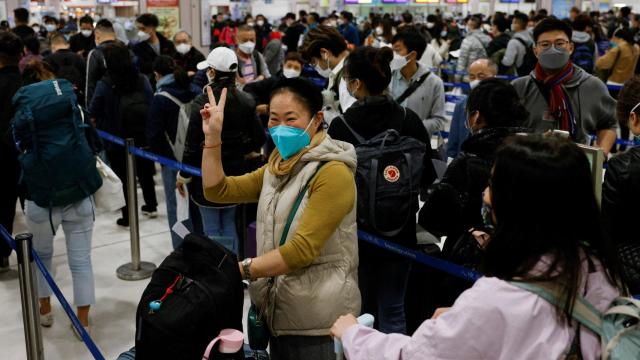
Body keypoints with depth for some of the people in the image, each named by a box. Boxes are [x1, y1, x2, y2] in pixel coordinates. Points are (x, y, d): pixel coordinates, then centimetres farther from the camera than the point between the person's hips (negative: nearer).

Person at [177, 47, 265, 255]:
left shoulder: (202, 102, -16)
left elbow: (192, 144, -14)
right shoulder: (246, 101, -2)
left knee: (212, 229, 5)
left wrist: (183, 175, -3)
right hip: (236, 173, 5)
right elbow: (259, 138, 2)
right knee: (229, 225, 17)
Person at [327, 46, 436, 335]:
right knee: (392, 311, 12)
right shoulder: (410, 120, -8)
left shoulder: (341, 126, -16)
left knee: (360, 311, 15)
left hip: (356, 232, -2)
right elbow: (427, 176, 0)